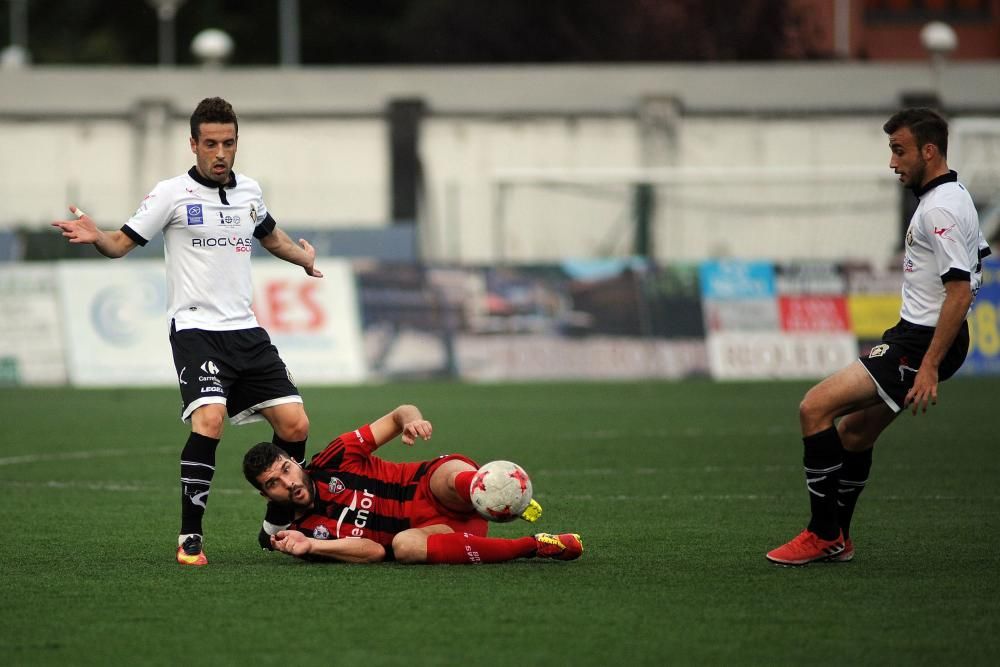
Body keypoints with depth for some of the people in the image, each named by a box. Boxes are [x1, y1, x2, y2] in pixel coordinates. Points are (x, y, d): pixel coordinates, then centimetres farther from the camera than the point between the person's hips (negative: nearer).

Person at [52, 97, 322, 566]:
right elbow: (122, 243, -6)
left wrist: (304, 258, 31)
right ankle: (189, 538, -20)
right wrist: (95, 237, -24)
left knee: (294, 425, -1)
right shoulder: (172, 194, -4)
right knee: (209, 419, -27)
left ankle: (277, 526, 18)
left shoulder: (248, 190, 12)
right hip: (196, 329, -6)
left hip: (245, 331, 6)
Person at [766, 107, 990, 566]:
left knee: (815, 408, -13)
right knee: (853, 431, 17)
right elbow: (975, 262, 25)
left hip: (921, 343, -10)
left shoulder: (941, 208, -18)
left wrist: (930, 367, -25)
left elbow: (961, 291, -24)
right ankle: (836, 541, 26)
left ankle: (823, 534, -8)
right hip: (914, 336, 10)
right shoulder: (954, 197, 14)